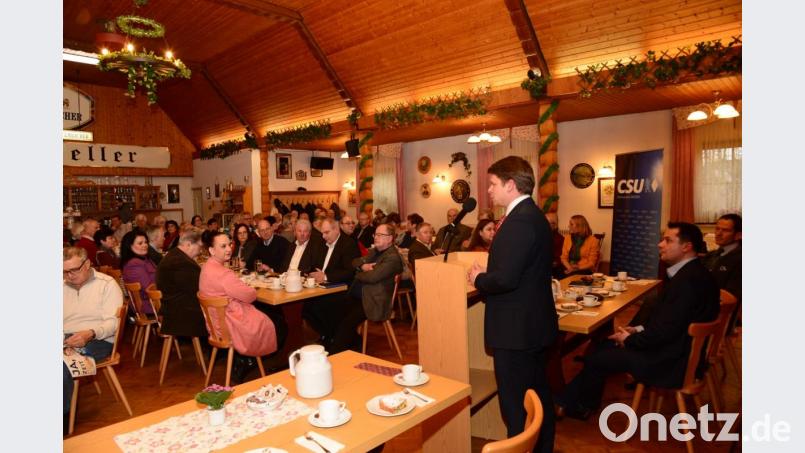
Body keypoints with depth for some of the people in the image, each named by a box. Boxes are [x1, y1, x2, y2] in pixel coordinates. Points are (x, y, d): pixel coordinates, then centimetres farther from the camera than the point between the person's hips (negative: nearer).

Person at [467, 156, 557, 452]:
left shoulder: (520, 220, -22)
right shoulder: (530, 214, 10)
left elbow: (505, 278, -28)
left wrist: (479, 279, -10)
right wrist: (487, 275, 4)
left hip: (517, 329, -10)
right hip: (533, 324, 10)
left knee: (516, 406, 3)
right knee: (537, 396, 23)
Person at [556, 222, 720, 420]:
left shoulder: (688, 280, -26)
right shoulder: (688, 272, 6)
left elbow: (666, 330, -26)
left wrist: (631, 340, -11)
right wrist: (639, 330, 3)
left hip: (671, 361, -9)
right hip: (672, 346, 10)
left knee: (596, 359, -1)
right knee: (604, 346, 12)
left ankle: (581, 406, 25)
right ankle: (569, 400, 20)